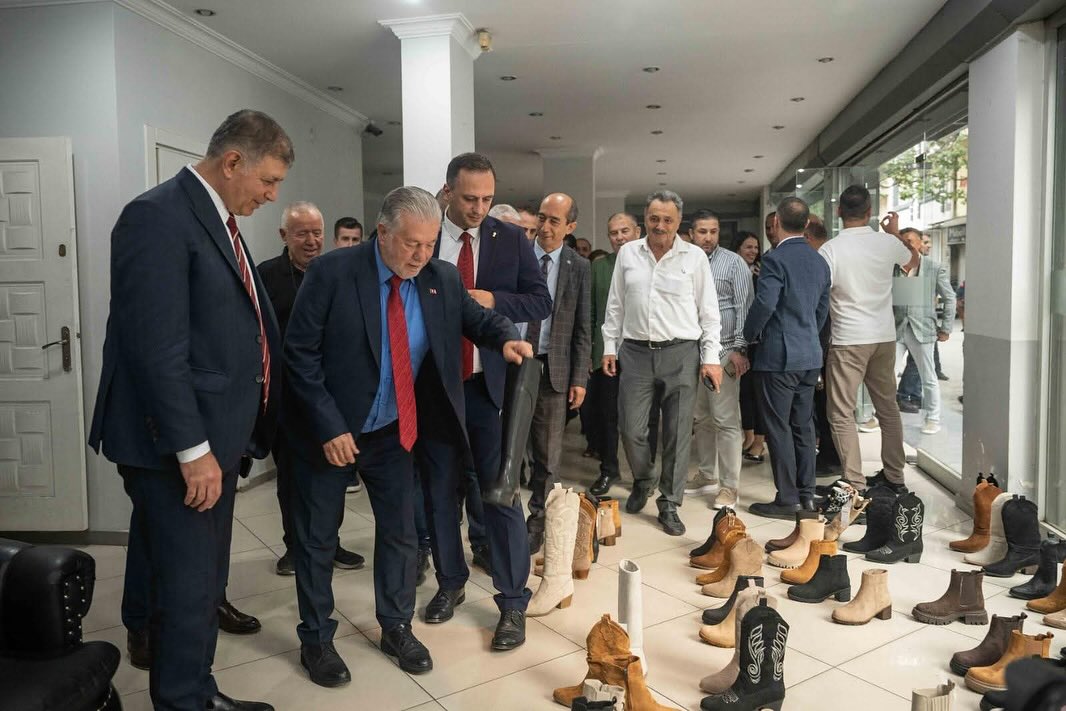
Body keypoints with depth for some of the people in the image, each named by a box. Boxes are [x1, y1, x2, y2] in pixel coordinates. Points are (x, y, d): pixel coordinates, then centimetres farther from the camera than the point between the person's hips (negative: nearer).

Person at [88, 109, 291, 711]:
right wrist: (192, 449, -21)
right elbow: (158, 350, -22)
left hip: (215, 438, 10)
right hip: (178, 447, -9)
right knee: (186, 590, 1)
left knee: (207, 584, 20)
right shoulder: (158, 217, -16)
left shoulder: (219, 221, 14)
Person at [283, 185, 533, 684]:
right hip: (329, 430, -3)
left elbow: (475, 317, 8)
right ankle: (316, 639, 30)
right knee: (317, 538, 11)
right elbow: (301, 354, -17)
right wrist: (329, 427, -21)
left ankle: (396, 628, 34)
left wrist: (505, 338, -16)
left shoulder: (441, 279, -7)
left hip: (395, 431, 4)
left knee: (399, 530, 14)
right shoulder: (332, 273, -18)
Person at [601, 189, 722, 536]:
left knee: (678, 432, 3)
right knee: (631, 428, 4)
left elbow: (709, 312, 2)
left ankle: (669, 504, 17)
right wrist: (610, 347, 9)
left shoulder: (695, 257, 1)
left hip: (681, 353, -2)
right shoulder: (628, 253, 7)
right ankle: (643, 481, 33)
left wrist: (711, 358, -2)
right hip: (635, 351, 2)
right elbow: (615, 305, 12)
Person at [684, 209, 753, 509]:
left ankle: (729, 485, 3)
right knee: (700, 418, 13)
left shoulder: (734, 263, -1)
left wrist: (739, 348, -12)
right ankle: (707, 475, 26)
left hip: (723, 351, -5)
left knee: (726, 420, -4)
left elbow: (744, 308, -5)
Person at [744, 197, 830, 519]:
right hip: (810, 356, 8)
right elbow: (822, 308, 16)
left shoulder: (776, 259, -14)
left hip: (779, 356, -8)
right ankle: (807, 494, 22)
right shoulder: (819, 261, 11)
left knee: (779, 428, 0)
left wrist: (750, 334, -5)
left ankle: (787, 499, 5)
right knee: (803, 426, 14)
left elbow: (765, 303, -22)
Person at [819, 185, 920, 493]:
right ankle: (894, 476, 27)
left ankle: (856, 486, 0)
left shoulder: (830, 250, -13)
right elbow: (913, 261, 23)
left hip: (848, 340, -5)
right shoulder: (887, 243, 1)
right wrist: (897, 233, 36)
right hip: (885, 337, 5)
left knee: (842, 414, 1)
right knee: (888, 406, 17)